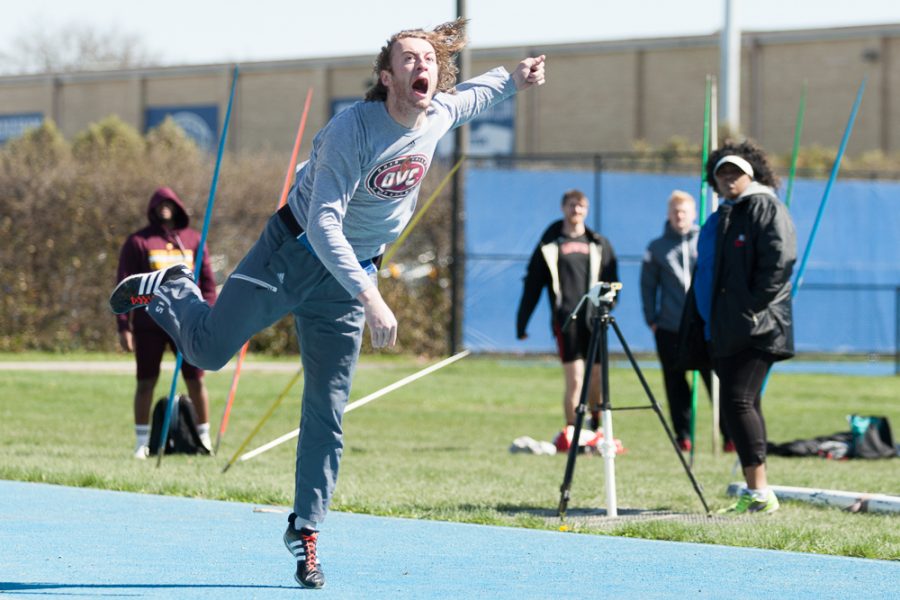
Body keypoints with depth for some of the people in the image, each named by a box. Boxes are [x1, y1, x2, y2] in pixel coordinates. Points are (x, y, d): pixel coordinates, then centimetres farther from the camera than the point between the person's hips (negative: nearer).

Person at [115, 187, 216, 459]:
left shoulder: (193, 239, 8)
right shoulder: (138, 242, 1)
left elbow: (208, 281, 11)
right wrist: (123, 326, -6)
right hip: (149, 324, -2)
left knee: (196, 380, 3)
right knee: (146, 382, 4)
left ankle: (204, 438, 14)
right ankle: (142, 442, 12)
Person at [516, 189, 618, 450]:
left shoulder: (599, 244, 13)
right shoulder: (550, 245, 8)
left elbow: (611, 281, 9)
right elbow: (532, 285, 7)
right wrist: (522, 323, 4)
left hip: (594, 320, 2)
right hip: (566, 319, -2)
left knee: (597, 377, 4)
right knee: (574, 379, -8)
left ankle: (595, 427, 20)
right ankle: (570, 432, -2)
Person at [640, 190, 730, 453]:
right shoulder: (657, 248, 10)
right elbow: (647, 286, 13)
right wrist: (651, 319, 5)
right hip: (669, 329, 2)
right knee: (676, 385, 5)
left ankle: (730, 434, -5)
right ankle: (682, 434, 14)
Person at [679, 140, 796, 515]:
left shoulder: (767, 210, -3)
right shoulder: (719, 220, 23)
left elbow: (778, 263, -15)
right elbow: (702, 279, 26)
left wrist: (752, 311, -19)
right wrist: (696, 330, 18)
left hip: (755, 332, -9)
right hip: (723, 334, 9)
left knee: (737, 402, -17)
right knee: (744, 406, 9)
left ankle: (760, 493, -19)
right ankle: (753, 492, 12)